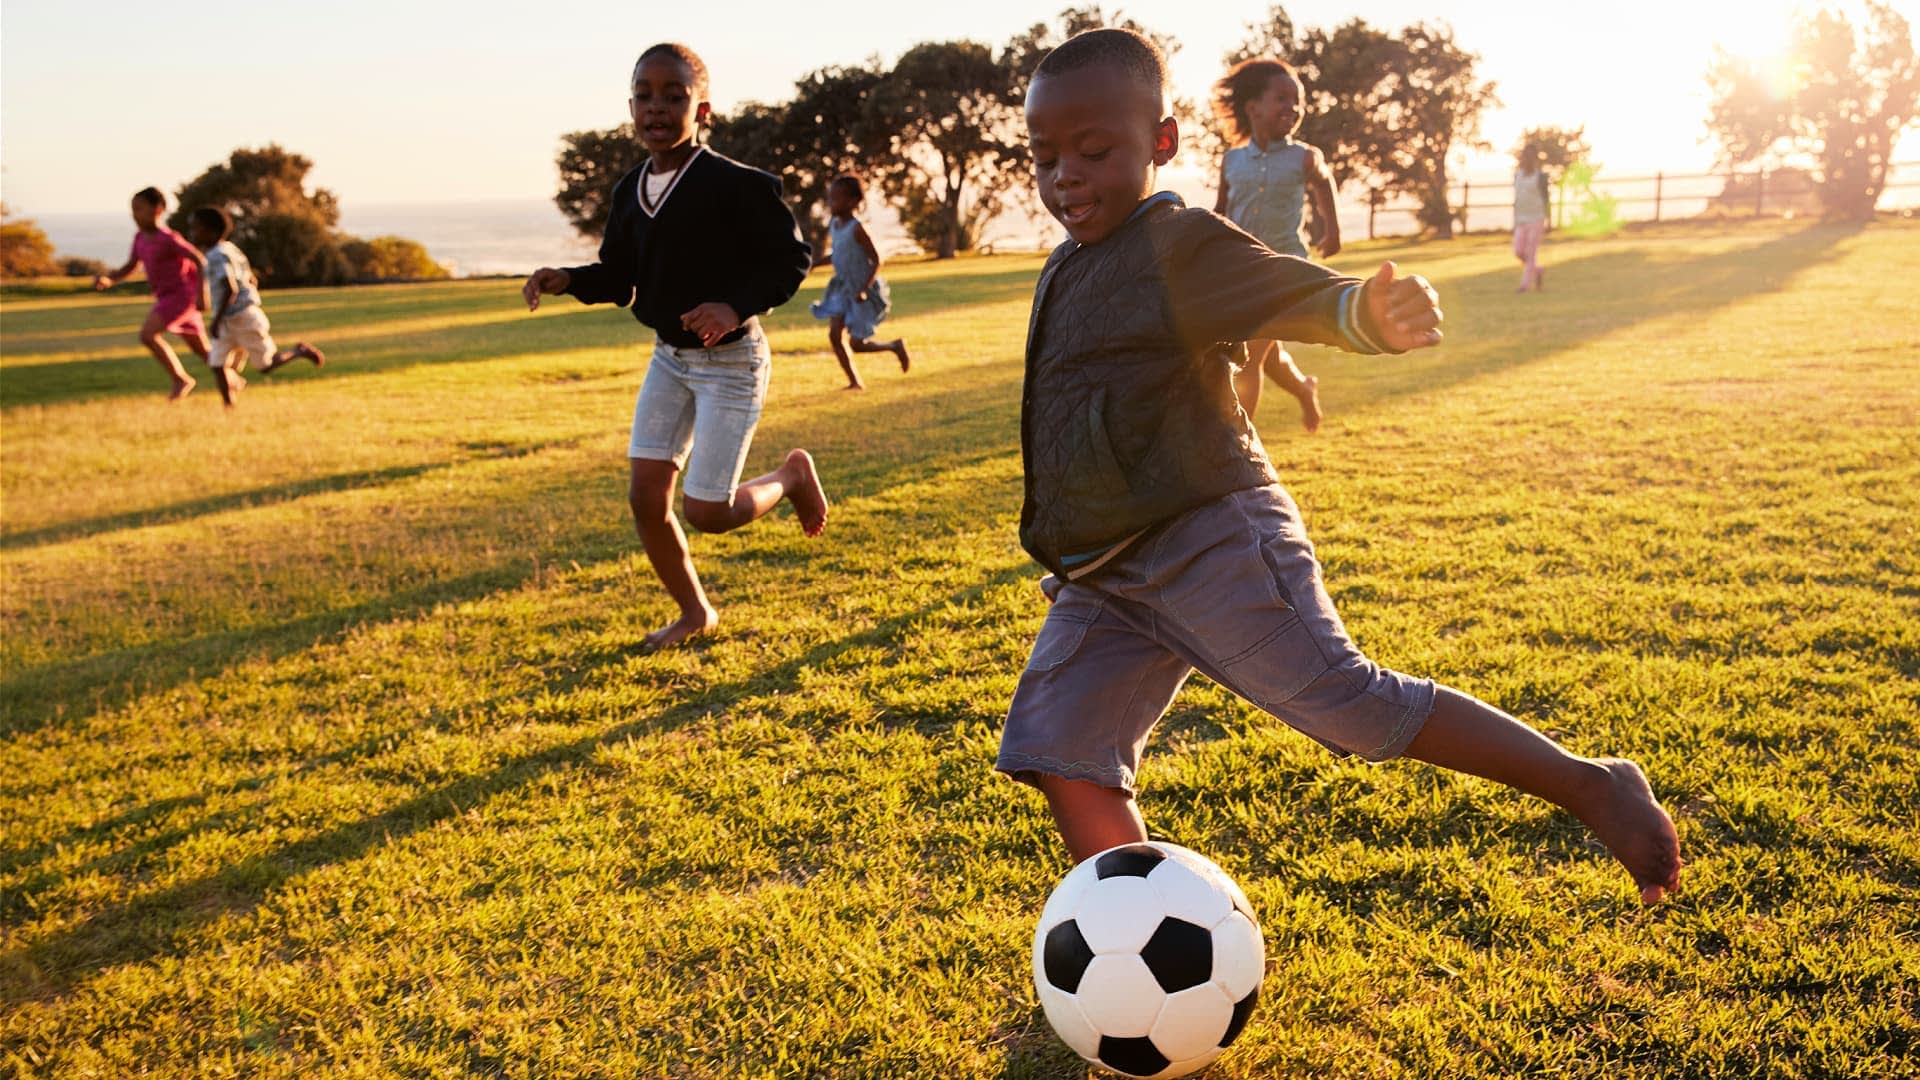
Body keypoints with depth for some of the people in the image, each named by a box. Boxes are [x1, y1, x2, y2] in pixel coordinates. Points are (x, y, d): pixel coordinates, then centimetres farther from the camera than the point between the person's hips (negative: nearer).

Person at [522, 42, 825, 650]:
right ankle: (694, 613, 25)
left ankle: (792, 475, 24)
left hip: (731, 360, -6)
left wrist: (737, 306, -30)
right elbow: (619, 279, 9)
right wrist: (565, 280, -10)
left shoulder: (735, 184, -19)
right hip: (668, 356, 6)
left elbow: (792, 257, -15)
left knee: (706, 513, -7)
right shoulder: (630, 194, 1)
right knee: (645, 497, 3)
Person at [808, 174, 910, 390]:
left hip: (863, 292, -7)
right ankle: (855, 382, 4)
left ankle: (895, 346, 23)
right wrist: (812, 263, 3)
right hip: (843, 288, 7)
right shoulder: (833, 224, 2)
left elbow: (876, 261, -19)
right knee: (834, 334, -5)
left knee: (858, 344, -3)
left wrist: (864, 289, -26)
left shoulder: (856, 228, -21)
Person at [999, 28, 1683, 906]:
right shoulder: (1066, 270, 15)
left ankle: (1594, 786, 5)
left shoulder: (1181, 247, -10)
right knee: (1063, 760, 1)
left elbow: (1307, 298, -24)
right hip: (1099, 583, 8)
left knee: (1348, 705, -11)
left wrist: (1372, 315, -47)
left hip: (1209, 544, -8)